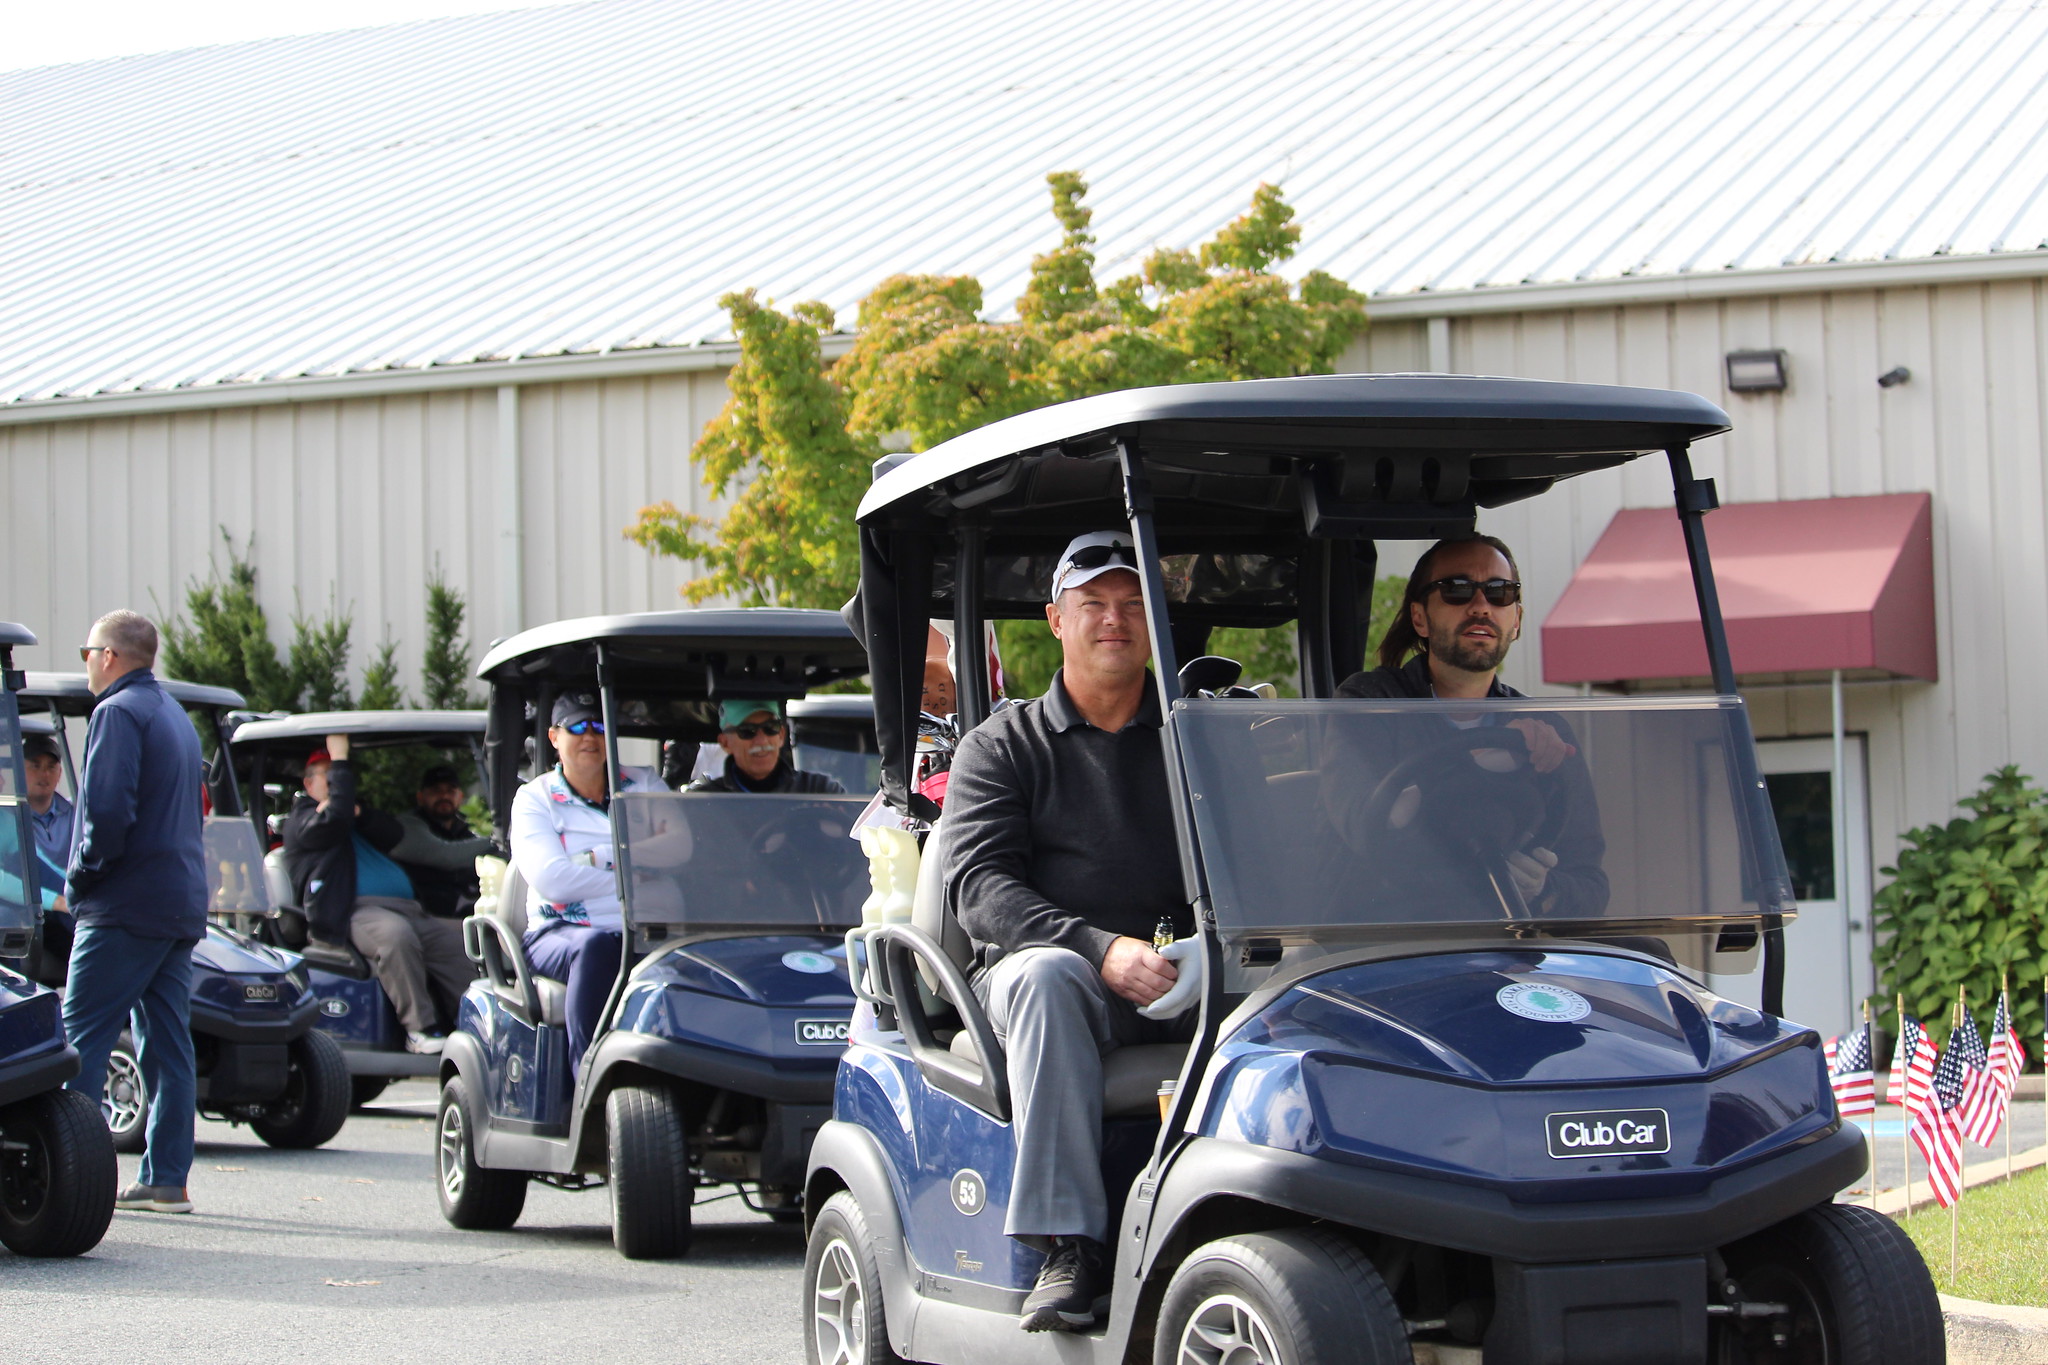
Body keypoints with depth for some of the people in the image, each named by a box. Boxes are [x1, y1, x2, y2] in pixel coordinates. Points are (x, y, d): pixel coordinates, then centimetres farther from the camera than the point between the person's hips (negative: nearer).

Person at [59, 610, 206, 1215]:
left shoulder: (118, 712, -8)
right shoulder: (176, 716, 21)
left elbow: (107, 809, -21)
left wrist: (80, 877, -7)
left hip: (127, 907, -9)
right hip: (182, 907, 9)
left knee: (82, 1035, -6)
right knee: (168, 1041, 6)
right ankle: (166, 1178, 5)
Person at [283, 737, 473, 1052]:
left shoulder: (356, 824, 33)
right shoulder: (300, 820, 12)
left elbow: (394, 834, 15)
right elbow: (335, 819, -10)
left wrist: (358, 812, -2)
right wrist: (340, 760, -3)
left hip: (410, 911, 8)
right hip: (356, 911, -8)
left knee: (459, 943, -11)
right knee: (396, 934, -37)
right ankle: (421, 1030, -34)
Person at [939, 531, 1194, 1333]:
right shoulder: (1003, 747, 12)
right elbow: (978, 884, -4)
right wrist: (1101, 951, -21)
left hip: (1183, 981, 2)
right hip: (1056, 970, -1)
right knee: (1042, 976, -37)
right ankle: (1069, 1245, -38)